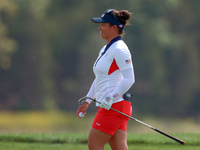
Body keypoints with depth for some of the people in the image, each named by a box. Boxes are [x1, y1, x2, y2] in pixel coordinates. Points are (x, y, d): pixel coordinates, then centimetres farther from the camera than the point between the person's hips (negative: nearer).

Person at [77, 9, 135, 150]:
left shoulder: (119, 49, -12)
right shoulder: (106, 49, 18)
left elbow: (129, 79, -19)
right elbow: (99, 79, 29)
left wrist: (110, 98, -24)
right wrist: (87, 101, 29)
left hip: (114, 106, -9)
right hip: (108, 107, 9)